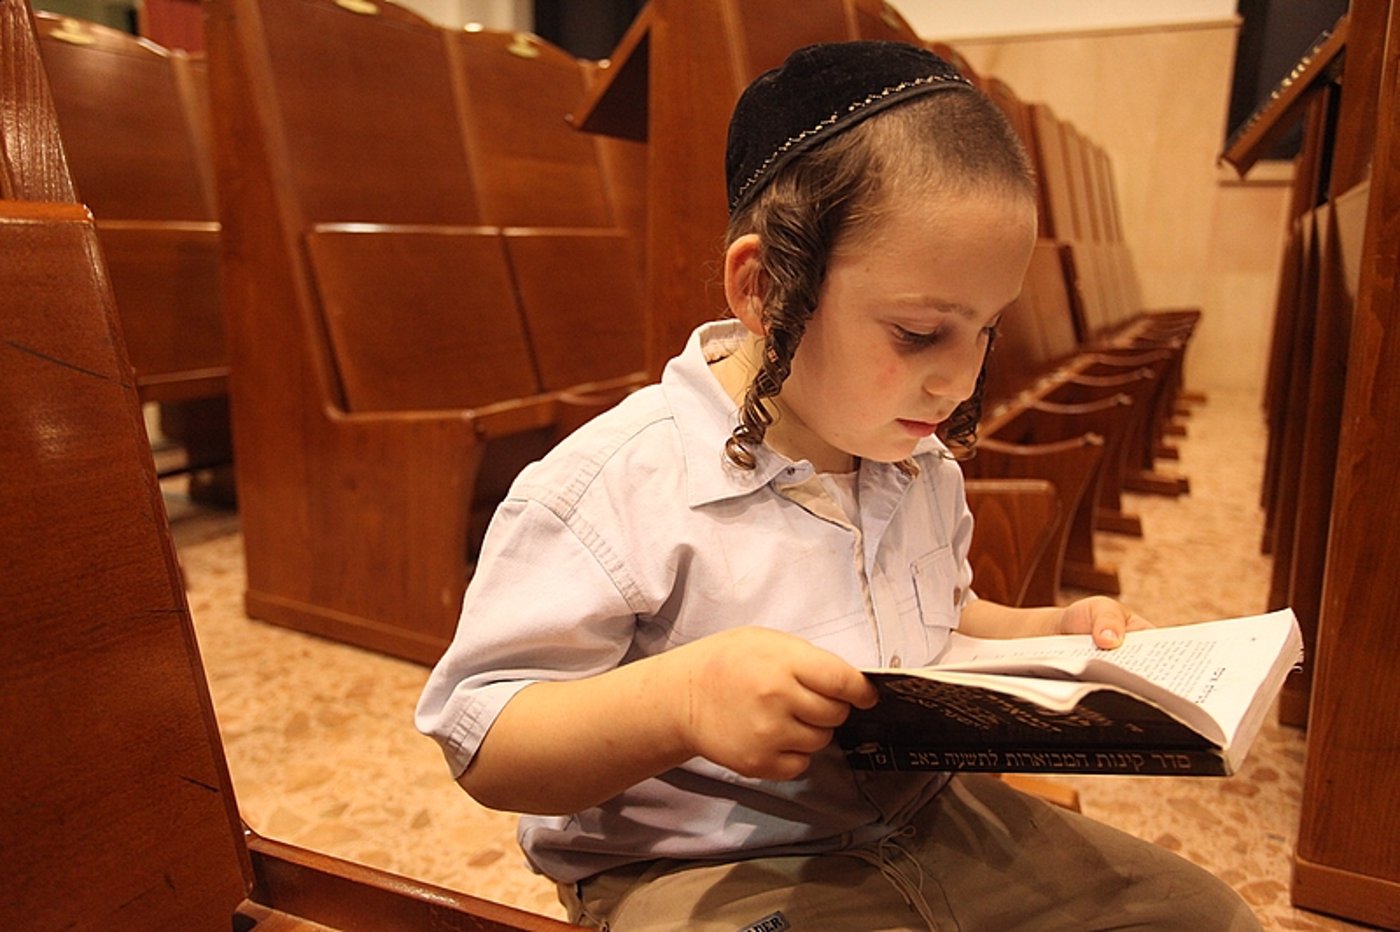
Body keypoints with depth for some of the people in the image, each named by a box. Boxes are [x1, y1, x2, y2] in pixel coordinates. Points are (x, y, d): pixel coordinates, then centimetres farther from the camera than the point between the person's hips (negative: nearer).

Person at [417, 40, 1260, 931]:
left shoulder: (919, 464, 4)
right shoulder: (616, 488, -22)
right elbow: (483, 746, -20)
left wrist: (1049, 633, 3)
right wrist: (680, 697, -36)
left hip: (927, 820, 6)